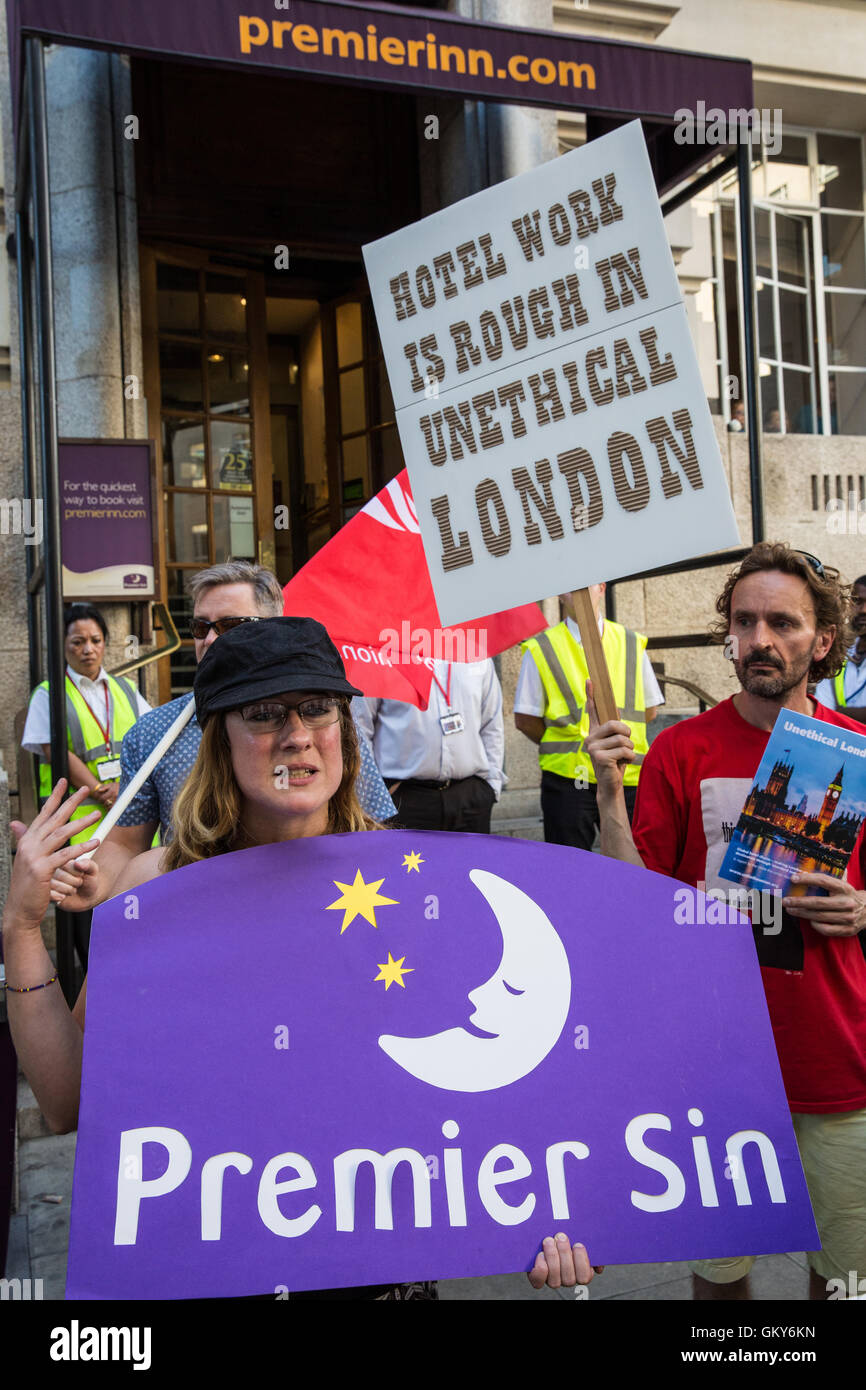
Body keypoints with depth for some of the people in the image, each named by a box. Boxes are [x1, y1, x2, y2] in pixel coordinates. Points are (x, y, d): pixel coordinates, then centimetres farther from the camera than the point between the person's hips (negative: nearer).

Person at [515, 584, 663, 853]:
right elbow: (525, 719, 4)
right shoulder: (541, 650, 3)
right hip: (567, 779, -2)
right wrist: (566, 748, 0)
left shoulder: (632, 644, 12)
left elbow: (649, 710, 15)